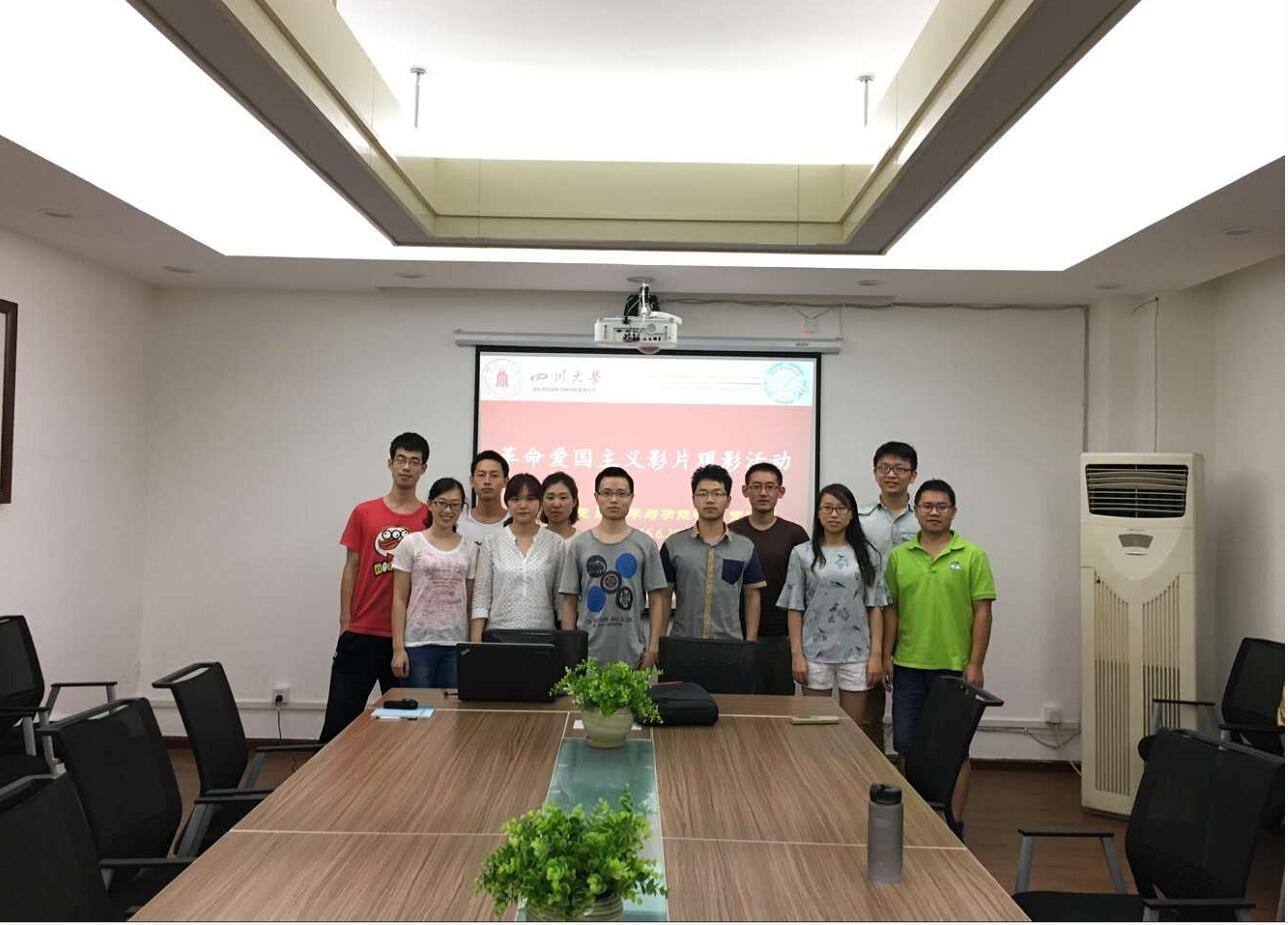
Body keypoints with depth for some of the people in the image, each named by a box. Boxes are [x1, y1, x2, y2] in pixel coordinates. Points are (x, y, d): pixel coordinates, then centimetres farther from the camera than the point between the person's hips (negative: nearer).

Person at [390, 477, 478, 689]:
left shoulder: (470, 549, 7)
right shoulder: (411, 543, 0)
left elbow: (471, 603, 8)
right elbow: (400, 600, -1)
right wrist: (398, 647, -6)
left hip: (456, 645, 2)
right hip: (418, 643, -2)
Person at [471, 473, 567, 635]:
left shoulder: (556, 544, 2)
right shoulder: (491, 542, 2)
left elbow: (562, 598, 4)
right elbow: (481, 597, 1)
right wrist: (476, 642, -6)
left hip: (542, 634, 0)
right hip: (498, 634, 0)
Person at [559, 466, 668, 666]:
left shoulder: (645, 545, 3)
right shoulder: (578, 545, 4)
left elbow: (657, 599, 3)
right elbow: (570, 602, 5)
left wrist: (653, 648, -3)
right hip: (588, 653, 0)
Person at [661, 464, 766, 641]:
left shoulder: (745, 547, 3)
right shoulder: (673, 545, 0)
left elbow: (752, 596, 7)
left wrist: (750, 642, 2)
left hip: (730, 644, 1)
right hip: (681, 643, -1)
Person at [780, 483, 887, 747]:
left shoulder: (866, 554, 5)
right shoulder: (802, 554, 1)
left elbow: (875, 607, 4)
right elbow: (795, 608, 0)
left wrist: (876, 653, -2)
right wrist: (796, 654, -5)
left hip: (856, 653, 1)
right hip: (815, 653, -1)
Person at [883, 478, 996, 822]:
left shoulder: (972, 556, -3)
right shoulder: (899, 556, 5)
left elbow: (983, 612, -5)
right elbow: (891, 609, 9)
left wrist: (975, 664, -9)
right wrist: (887, 655, 4)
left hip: (955, 667, -2)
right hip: (908, 666, 3)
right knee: (906, 744, 9)